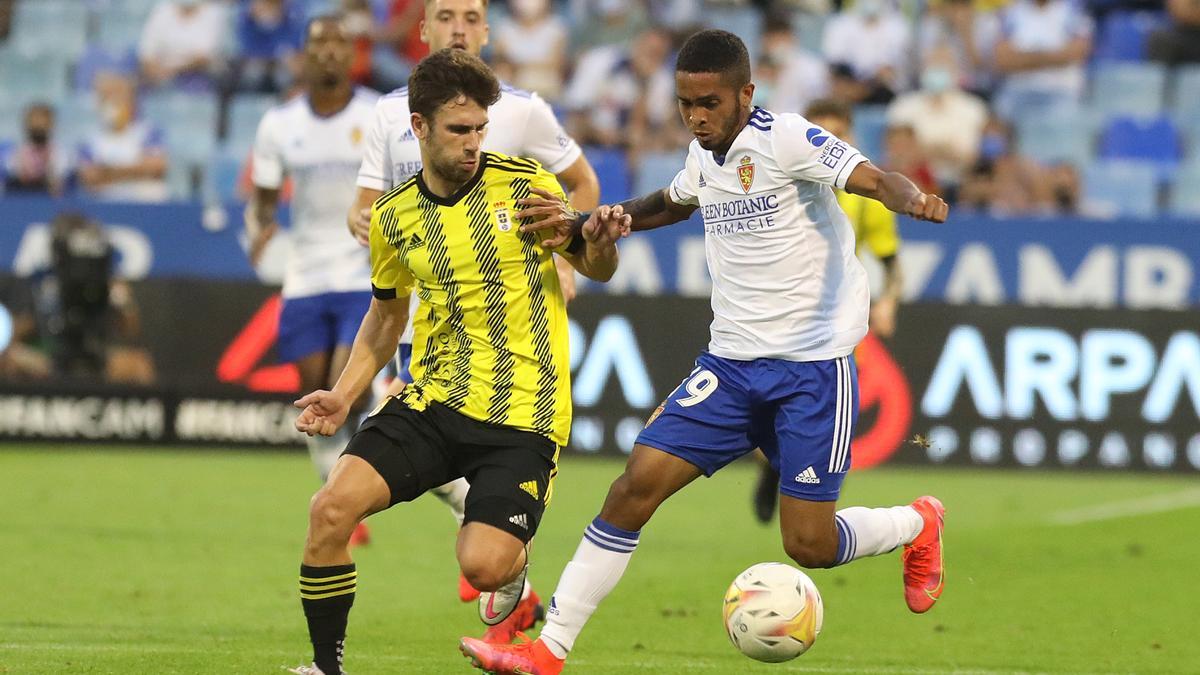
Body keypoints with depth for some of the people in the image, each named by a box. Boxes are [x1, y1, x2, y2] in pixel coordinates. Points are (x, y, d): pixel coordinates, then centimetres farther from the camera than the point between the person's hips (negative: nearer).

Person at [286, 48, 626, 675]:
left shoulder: (524, 183, -3)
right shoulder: (394, 217, 5)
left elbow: (594, 268, 10)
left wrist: (600, 241, -14)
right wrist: (343, 394, 12)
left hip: (522, 415, -3)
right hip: (432, 404, 3)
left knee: (482, 566, -18)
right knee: (331, 507, -17)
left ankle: (512, 562, 21)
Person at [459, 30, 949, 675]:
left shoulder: (786, 138, -12)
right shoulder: (704, 156, 9)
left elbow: (875, 179, -25)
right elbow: (670, 204, 33)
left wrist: (913, 200, -48)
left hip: (814, 368, -6)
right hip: (731, 363, 6)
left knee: (809, 544, -6)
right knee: (636, 485, -8)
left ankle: (918, 525, 27)